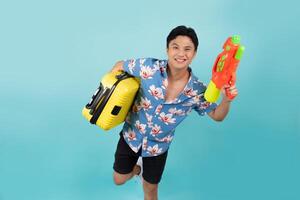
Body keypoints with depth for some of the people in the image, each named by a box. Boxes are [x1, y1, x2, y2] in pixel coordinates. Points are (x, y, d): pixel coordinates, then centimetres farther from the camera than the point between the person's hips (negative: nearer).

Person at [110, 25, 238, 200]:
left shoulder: (197, 90, -20)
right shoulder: (149, 67, -24)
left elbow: (217, 116, -7)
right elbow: (119, 66, -7)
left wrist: (226, 100, -27)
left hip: (158, 146, 0)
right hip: (131, 136, 0)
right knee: (119, 180, 18)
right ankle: (137, 167, 51)